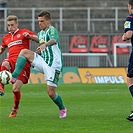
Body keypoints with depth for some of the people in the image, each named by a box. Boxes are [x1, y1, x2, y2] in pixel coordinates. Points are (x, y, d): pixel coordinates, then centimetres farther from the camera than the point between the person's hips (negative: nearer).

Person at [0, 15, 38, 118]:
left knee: (16, 89, -11)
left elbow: (38, 39, -1)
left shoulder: (23, 32, 10)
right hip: (11, 62, 3)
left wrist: (29, 36, -21)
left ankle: (15, 108, 16)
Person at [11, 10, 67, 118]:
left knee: (51, 92, -8)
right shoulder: (40, 34, 16)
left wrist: (45, 44, -54)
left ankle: (62, 109, 20)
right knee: (24, 52, -15)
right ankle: (14, 76, -26)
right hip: (43, 62, 7)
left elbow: (54, 40, -34)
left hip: (53, 65, -7)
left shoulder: (52, 30, -9)